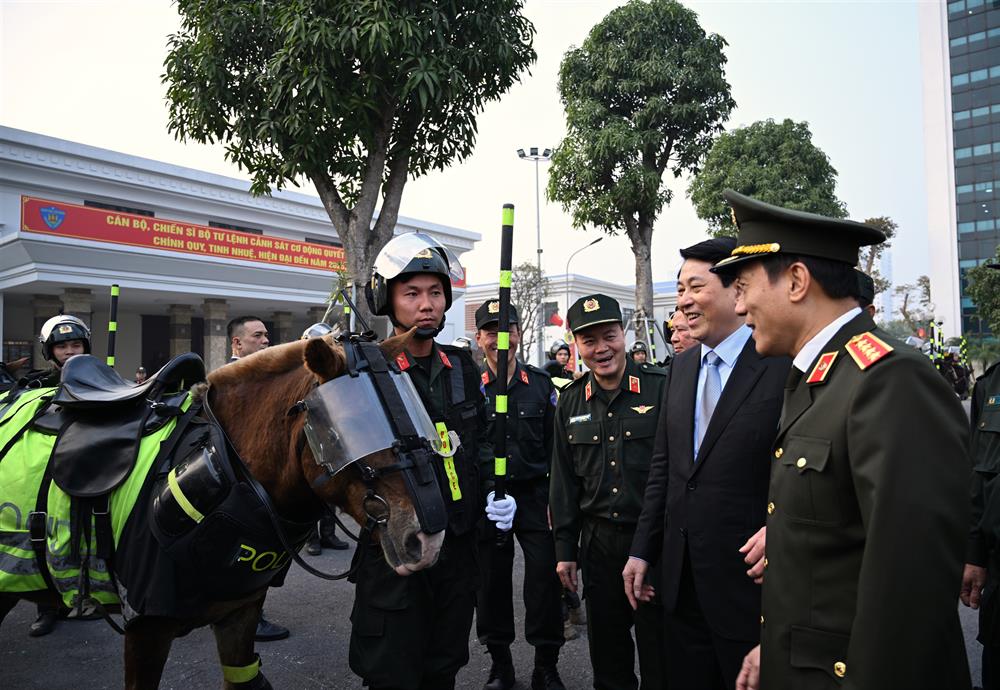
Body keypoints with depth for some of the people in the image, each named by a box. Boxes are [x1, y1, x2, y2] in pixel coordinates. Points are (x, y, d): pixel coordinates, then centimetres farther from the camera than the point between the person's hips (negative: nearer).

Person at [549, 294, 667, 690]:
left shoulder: (661, 387, -9)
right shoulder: (570, 402, 5)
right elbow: (564, 480, 9)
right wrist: (565, 548, 8)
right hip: (598, 539, 4)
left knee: (658, 649, 10)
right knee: (606, 650, 17)